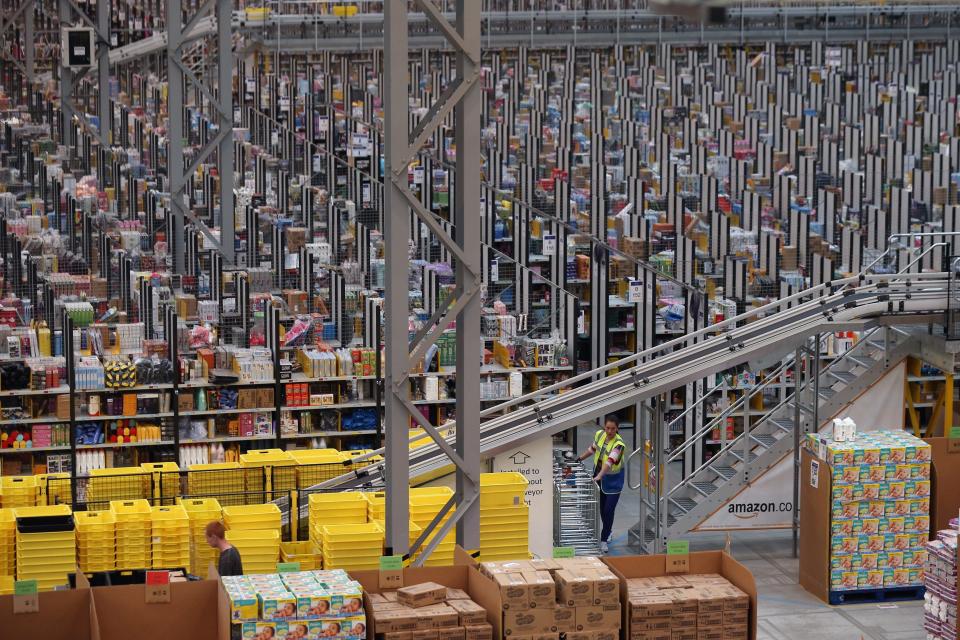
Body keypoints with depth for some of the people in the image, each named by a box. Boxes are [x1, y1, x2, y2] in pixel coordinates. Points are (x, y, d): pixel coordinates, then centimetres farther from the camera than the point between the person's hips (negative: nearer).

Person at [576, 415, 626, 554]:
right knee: (601, 507, 16)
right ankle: (608, 531, 40)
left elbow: (609, 462, -41)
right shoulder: (599, 434, -8)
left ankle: (604, 539, 7)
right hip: (599, 475, 6)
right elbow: (592, 449, 12)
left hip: (613, 478, -6)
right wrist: (579, 459, 15)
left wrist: (599, 476, -53)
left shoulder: (618, 444, -27)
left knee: (609, 509, -6)